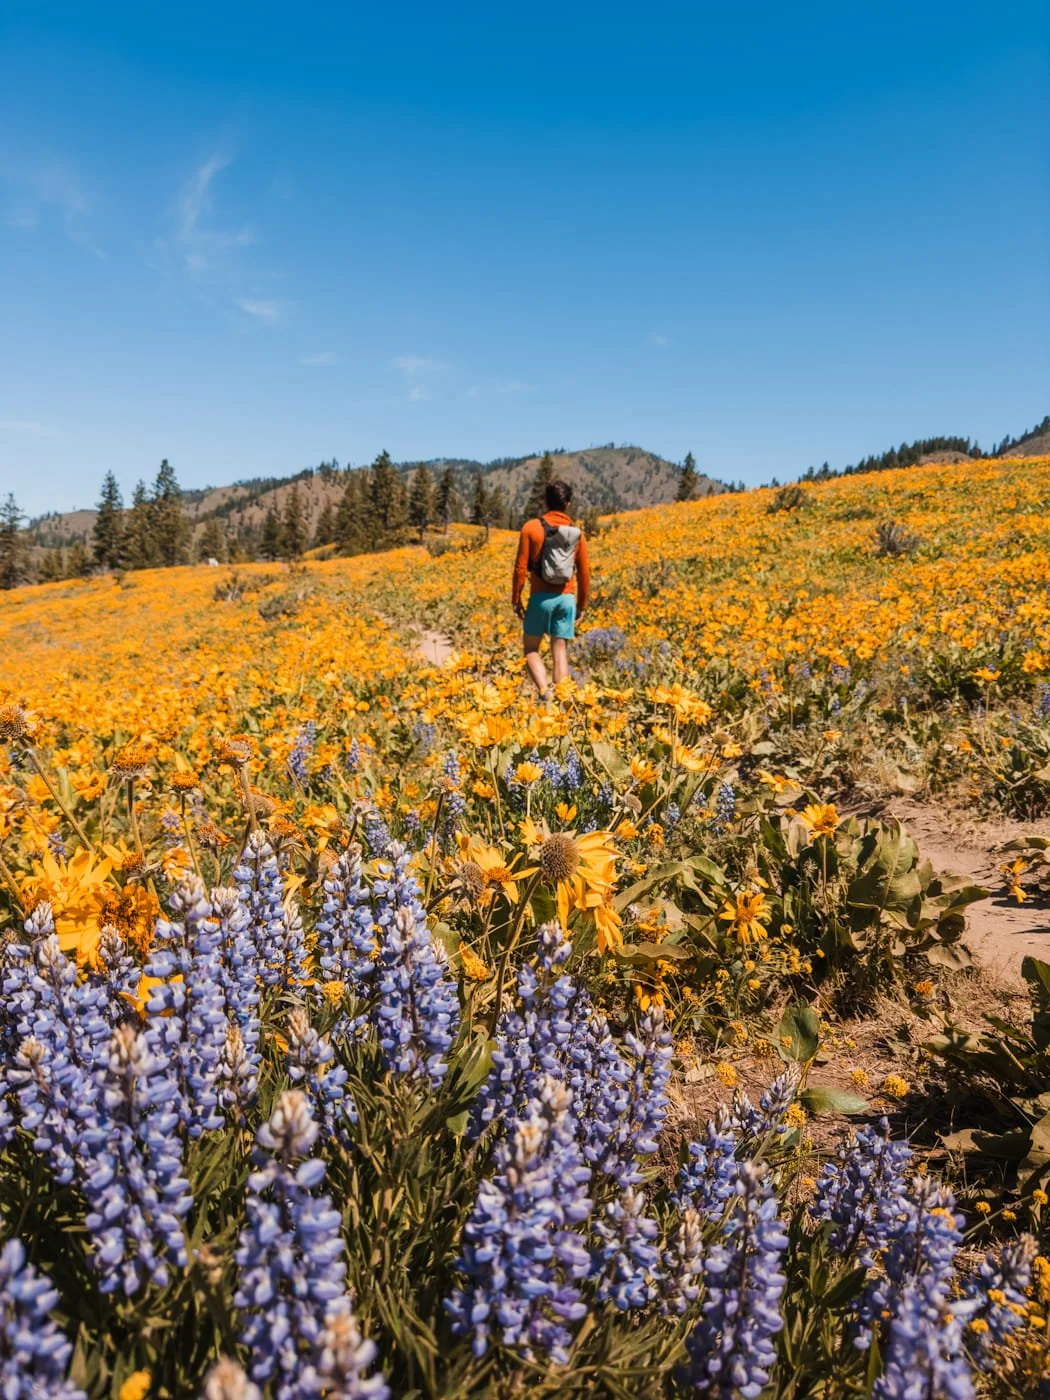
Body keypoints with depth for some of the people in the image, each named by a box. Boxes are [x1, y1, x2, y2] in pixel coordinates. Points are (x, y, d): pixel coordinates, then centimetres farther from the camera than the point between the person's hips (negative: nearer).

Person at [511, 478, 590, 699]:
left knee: (531, 648, 10)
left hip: (541, 597, -2)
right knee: (560, 652, 6)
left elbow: (521, 568, -7)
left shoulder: (531, 527, -5)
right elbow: (584, 574, 7)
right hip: (566, 598, 2)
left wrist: (516, 599, 3)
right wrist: (582, 605, 17)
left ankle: (544, 692, -10)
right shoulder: (577, 533, 4)